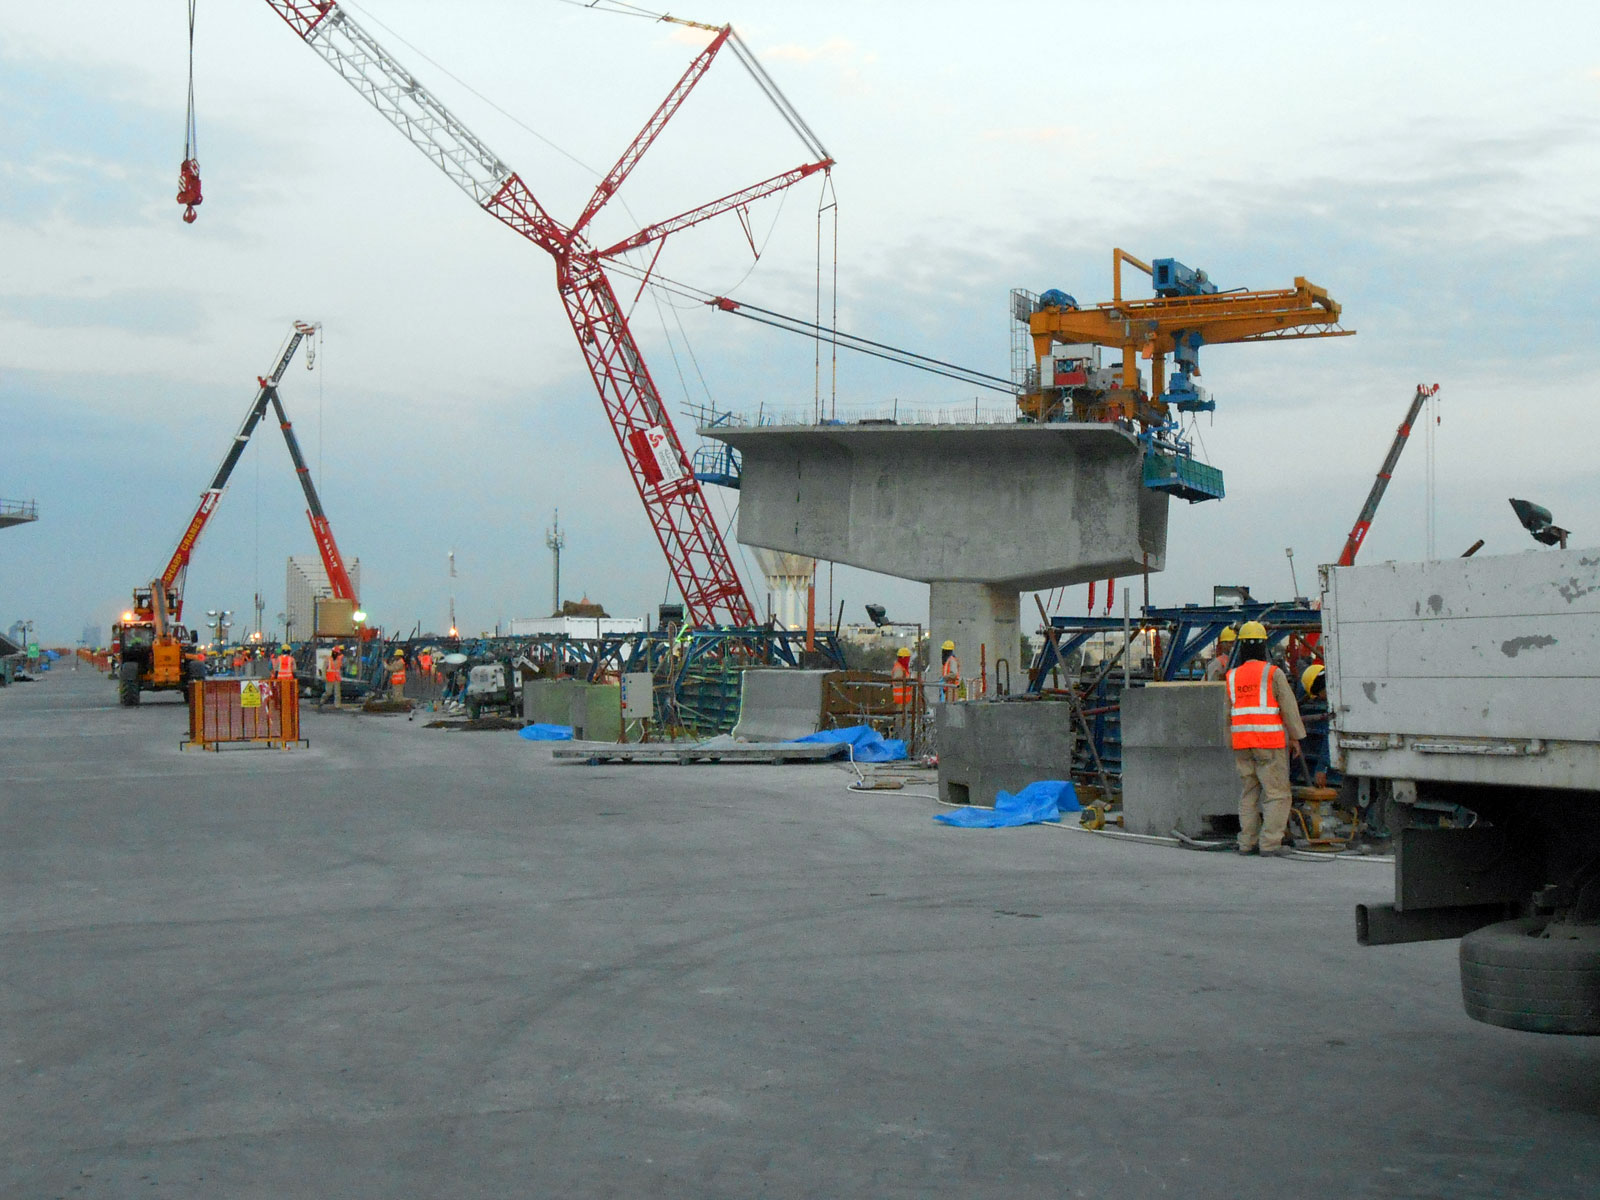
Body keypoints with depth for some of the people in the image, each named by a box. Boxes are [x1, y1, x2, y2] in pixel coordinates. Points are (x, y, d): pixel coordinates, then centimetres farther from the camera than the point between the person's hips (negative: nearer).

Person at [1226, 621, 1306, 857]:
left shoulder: (1232, 676, 8)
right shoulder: (1273, 674, -6)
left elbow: (1227, 714, 12)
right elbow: (1289, 706, -5)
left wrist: (1230, 742, 19)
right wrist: (1295, 737, 3)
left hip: (1242, 742, 5)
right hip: (1270, 741, -5)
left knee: (1249, 793, 12)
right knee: (1277, 793, -2)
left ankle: (1247, 842, 10)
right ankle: (1270, 842, -8)